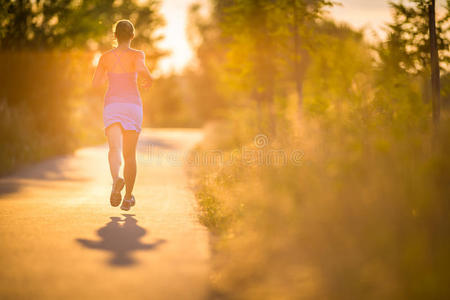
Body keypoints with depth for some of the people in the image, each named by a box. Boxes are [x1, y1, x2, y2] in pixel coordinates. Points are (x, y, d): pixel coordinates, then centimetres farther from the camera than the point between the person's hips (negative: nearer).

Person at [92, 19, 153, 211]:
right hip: (133, 105, 0)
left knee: (114, 149, -17)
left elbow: (95, 83, 13)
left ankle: (116, 180, -48)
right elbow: (140, 68, -23)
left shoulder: (106, 57, 7)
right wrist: (148, 79, -1)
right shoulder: (137, 55, -1)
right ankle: (128, 197, 17)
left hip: (112, 105, 0)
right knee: (130, 154, 12)